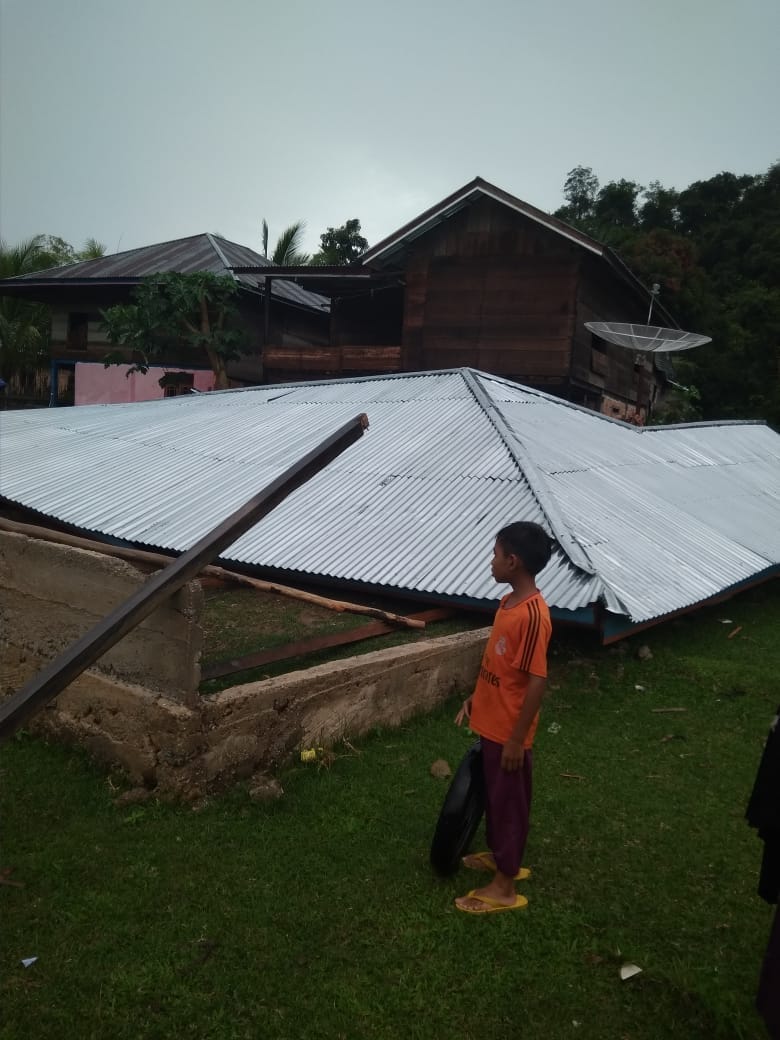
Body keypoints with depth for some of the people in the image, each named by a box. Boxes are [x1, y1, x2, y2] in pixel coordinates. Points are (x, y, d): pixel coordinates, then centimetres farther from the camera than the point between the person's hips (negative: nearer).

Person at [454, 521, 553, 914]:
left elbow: (537, 681, -25)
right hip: (492, 723, 9)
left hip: (509, 731, -9)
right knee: (493, 794, 24)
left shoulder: (532, 615, -27)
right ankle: (498, 855, 45)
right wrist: (473, 699, 17)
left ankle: (505, 887, 23)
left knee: (509, 801, 7)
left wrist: (517, 738, -21)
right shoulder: (508, 602, 3)